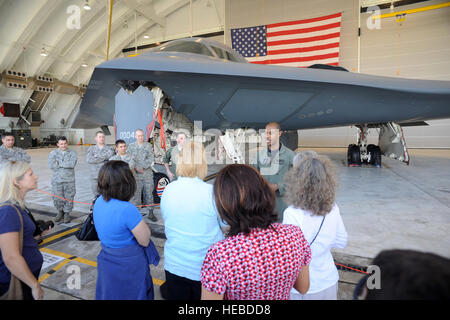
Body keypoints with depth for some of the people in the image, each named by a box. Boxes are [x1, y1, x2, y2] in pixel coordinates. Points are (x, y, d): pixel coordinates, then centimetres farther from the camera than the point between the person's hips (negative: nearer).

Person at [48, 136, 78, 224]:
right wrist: (66, 164, -10)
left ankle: (67, 214, 21)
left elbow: (72, 164, -16)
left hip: (69, 180, -1)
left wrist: (59, 163, -10)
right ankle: (60, 212, 30)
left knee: (68, 198, 2)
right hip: (57, 180, 1)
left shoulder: (72, 153, 2)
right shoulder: (53, 153, 6)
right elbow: (51, 165, -10)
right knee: (57, 198, 5)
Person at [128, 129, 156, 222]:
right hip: (136, 173, 0)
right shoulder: (131, 146, 9)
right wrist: (136, 168, -11)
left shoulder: (148, 145, 6)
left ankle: (151, 213, 10)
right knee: (136, 193, 2)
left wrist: (143, 167, -12)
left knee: (149, 193, 2)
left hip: (147, 172, 0)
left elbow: (151, 158, -2)